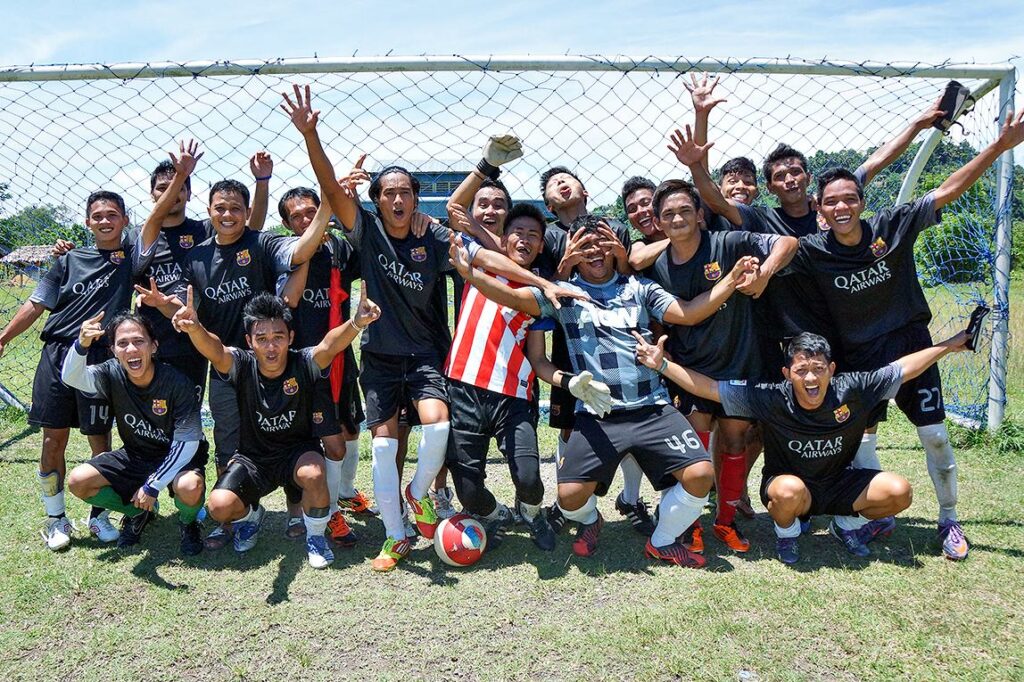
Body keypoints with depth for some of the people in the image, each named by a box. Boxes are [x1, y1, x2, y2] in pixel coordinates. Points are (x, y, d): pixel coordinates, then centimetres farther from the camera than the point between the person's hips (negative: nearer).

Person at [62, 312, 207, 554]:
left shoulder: (176, 382, -25)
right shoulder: (113, 373, -14)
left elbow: (187, 442, -24)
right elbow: (71, 378, -34)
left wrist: (153, 485, -25)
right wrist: (81, 345, -55)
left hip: (177, 458, -5)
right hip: (134, 457, 5)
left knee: (190, 487, -36)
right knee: (78, 481, -11)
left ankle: (188, 522, 2)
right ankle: (138, 512, 14)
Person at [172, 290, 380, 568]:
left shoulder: (303, 364, -18)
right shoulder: (243, 365, -15)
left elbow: (330, 345, -39)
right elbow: (214, 350, -37)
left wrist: (356, 323, -61)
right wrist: (194, 328, -60)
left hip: (298, 451, -1)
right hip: (252, 457, 2)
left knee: (313, 473, -35)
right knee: (219, 507, -20)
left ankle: (315, 536, -4)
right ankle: (251, 515, 19)